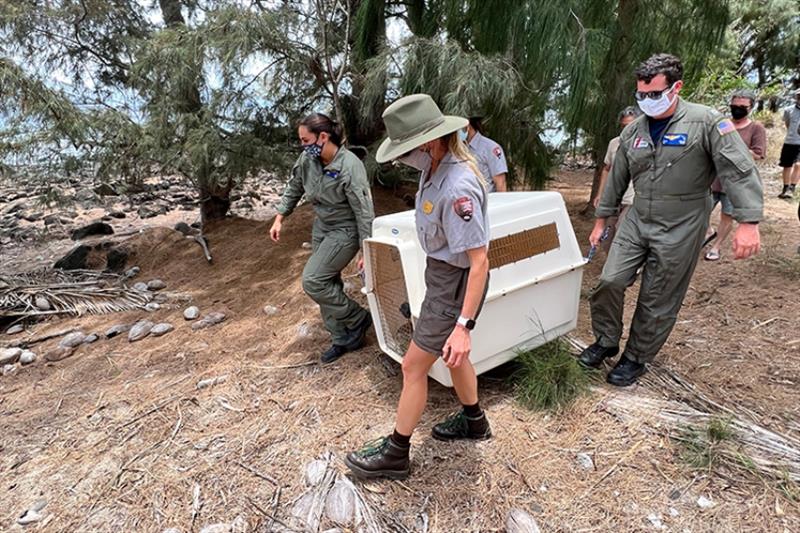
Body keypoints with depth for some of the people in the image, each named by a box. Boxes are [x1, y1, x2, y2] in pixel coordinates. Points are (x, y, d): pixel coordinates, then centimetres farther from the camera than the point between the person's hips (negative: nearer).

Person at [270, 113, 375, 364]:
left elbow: (364, 211, -23)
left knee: (313, 281, -14)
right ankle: (343, 339, 27)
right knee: (327, 284, 11)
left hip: (345, 231, -7)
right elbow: (294, 188, 11)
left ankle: (358, 319, 6)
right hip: (321, 228, 8)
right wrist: (279, 218, 8)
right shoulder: (307, 159, -7)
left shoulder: (350, 167, -26)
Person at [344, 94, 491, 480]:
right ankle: (474, 421, 47)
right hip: (442, 271, 10)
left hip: (454, 283, -10)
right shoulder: (437, 167, -1)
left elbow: (479, 261, -30)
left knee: (413, 366, 3)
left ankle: (395, 453, 24)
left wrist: (463, 326, -29)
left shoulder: (457, 188, -31)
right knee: (450, 354, 25)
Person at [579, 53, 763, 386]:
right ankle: (606, 341, 19)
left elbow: (740, 171, -13)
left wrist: (748, 222, -21)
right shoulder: (633, 131, 6)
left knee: (658, 302, 4)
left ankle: (636, 358, 22)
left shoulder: (706, 122, -9)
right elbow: (617, 179, 13)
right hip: (636, 222, 4)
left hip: (680, 230, -4)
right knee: (610, 281, -3)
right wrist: (601, 219, 16)